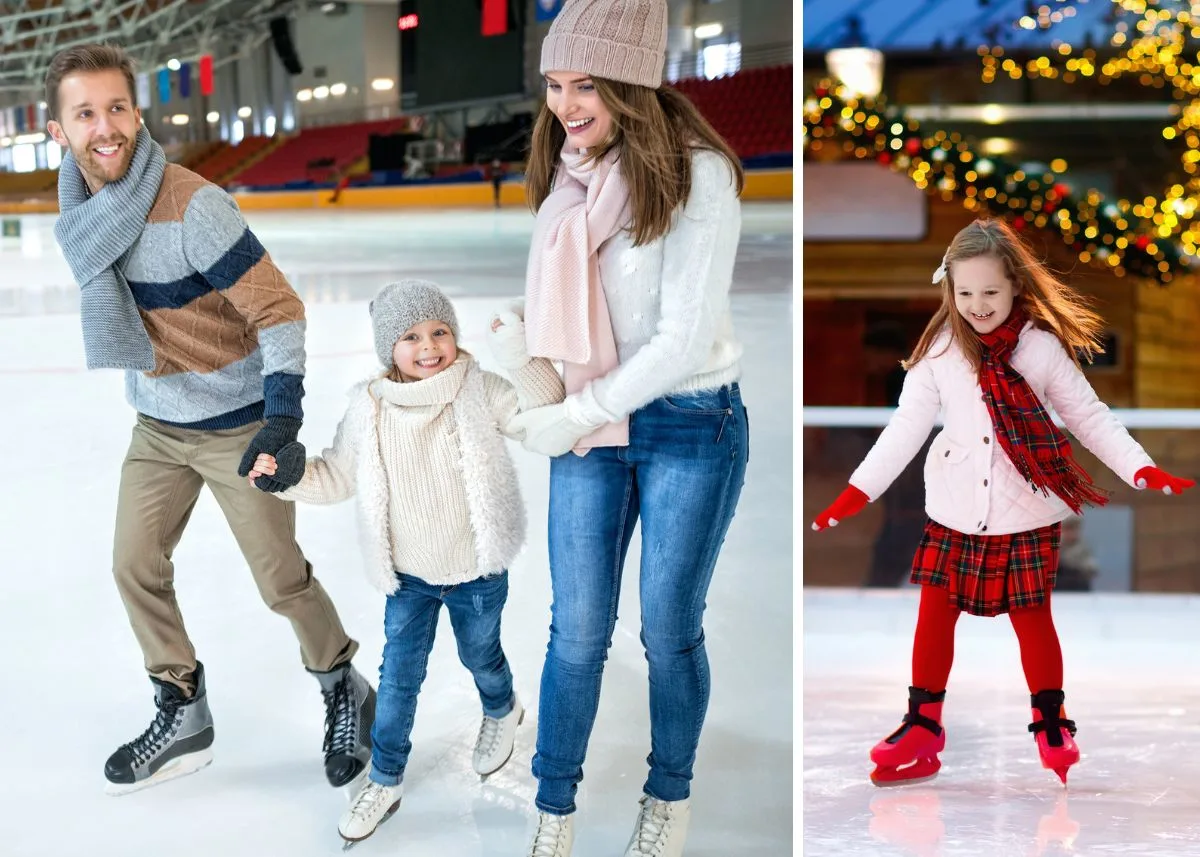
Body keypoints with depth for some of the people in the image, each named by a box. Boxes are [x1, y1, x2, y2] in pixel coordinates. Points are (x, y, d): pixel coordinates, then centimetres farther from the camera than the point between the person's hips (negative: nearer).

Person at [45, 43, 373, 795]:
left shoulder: (193, 207, -26)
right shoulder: (80, 210, -4)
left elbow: (279, 309, -23)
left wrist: (283, 418, -32)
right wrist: (147, 392, 18)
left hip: (238, 425, -6)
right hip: (157, 425, 7)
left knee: (282, 579, 3)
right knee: (136, 568, 10)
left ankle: (346, 694, 28)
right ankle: (183, 717, 29)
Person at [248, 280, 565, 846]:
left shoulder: (479, 392, -17)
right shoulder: (369, 409, -11)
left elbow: (546, 412, -24)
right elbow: (336, 477, 1)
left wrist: (520, 359, -37)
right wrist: (285, 474, -15)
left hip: (477, 573, -1)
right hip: (408, 576, 1)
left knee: (480, 655, 22)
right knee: (398, 677, 7)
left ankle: (501, 713, 56)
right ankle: (384, 780, 24)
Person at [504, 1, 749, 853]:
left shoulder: (696, 174, -17)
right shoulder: (566, 175, 1)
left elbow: (687, 337, -20)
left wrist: (573, 417, -15)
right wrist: (553, 409, -3)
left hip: (691, 428, -4)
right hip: (588, 429, 4)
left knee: (669, 631, 9)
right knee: (577, 631, 6)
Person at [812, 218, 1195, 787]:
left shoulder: (1042, 346, -9)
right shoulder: (939, 349, -7)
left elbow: (1088, 416, -3)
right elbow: (907, 425, -8)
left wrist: (1142, 470, -13)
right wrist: (857, 492, -14)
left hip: (1026, 515, -1)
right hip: (954, 513, 2)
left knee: (1032, 619, 7)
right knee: (935, 616, 7)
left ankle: (1052, 727, 26)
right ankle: (923, 726, 20)